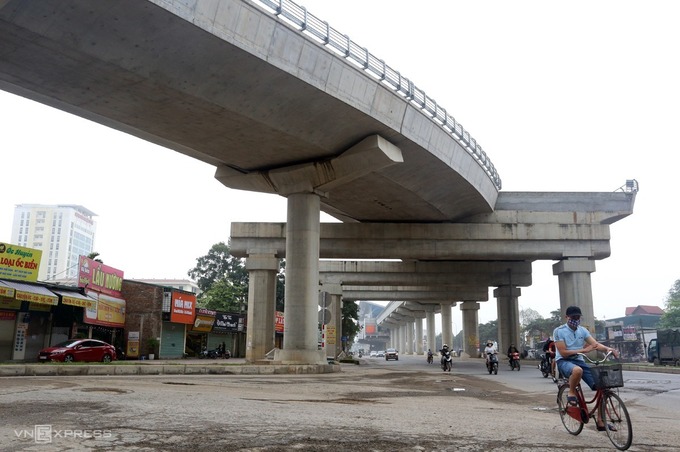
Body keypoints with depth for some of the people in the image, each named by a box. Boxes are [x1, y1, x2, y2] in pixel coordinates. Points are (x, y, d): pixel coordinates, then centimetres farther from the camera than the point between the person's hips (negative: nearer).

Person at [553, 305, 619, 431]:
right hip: (563, 361, -6)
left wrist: (608, 349, -27)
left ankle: (600, 421, 3)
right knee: (577, 370, -42)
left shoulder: (582, 330, 8)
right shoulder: (559, 331, -8)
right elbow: (563, 353, -14)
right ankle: (571, 393, -12)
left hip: (579, 361, 6)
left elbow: (595, 344, -5)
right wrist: (583, 350, -20)